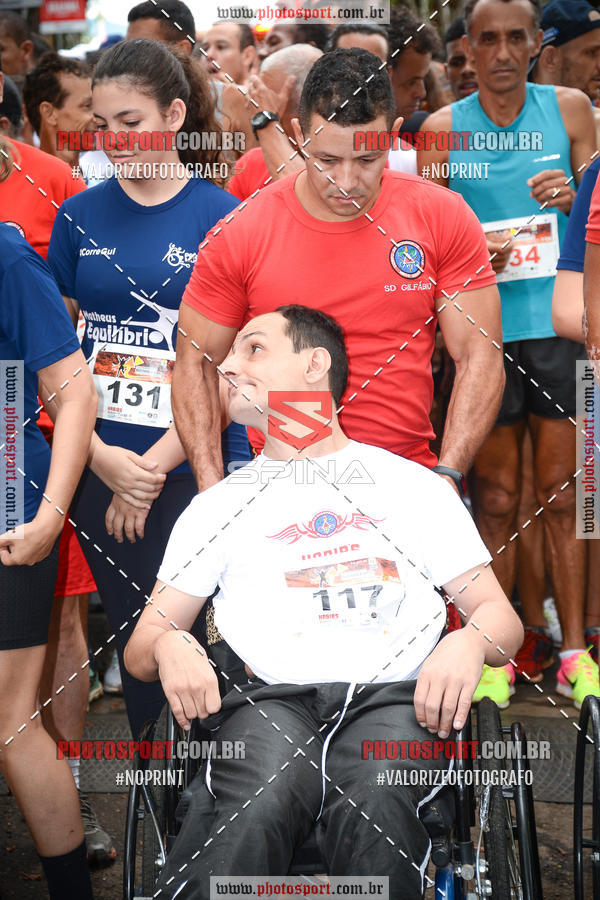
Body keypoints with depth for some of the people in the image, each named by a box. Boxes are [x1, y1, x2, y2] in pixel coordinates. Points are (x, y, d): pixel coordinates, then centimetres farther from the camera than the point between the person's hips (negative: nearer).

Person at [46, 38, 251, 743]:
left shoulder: (221, 217, -3)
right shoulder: (79, 217, 7)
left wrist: (152, 469, -10)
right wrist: (102, 459, -7)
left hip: (195, 468, -3)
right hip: (99, 470, 3)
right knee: (132, 639, 9)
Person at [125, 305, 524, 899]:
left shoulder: (412, 485, 22)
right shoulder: (218, 506, 25)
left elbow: (501, 616, 18)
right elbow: (138, 648, 21)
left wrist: (469, 642, -7)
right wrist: (169, 646, -5)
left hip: (396, 693, 0)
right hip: (271, 695, 0)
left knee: (373, 808, -36)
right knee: (256, 810, -36)